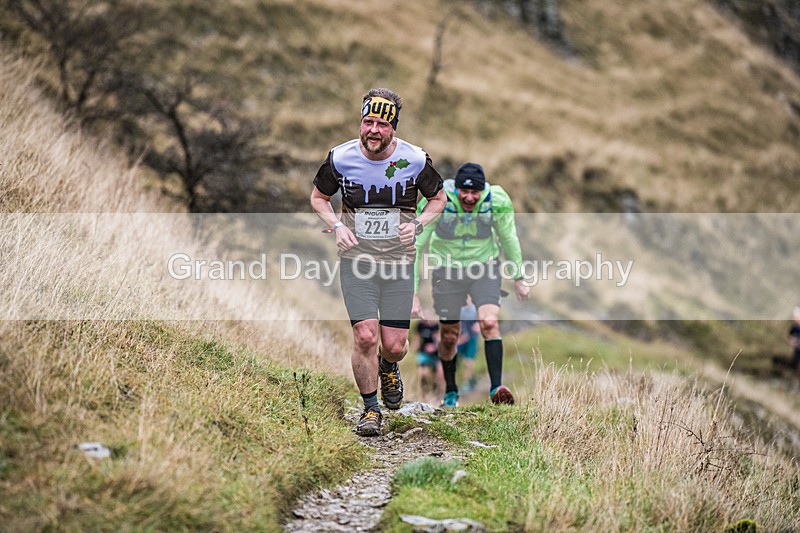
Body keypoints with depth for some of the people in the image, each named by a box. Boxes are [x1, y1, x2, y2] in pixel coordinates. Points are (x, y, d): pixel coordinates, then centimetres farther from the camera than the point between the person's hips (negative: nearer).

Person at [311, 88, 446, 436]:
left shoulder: (415, 160, -9)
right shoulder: (341, 158, -9)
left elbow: (438, 198, 9)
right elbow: (318, 197, 9)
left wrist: (418, 225, -9)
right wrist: (336, 225, -9)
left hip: (399, 261, 1)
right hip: (356, 259, -1)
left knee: (395, 346, -1)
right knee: (365, 336, -14)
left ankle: (388, 367, 38)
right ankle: (370, 408, 8)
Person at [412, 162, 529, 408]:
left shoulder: (497, 200, -19)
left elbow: (509, 238, 0)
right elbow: (416, 246, -17)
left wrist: (518, 278, 7)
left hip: (484, 266, 0)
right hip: (447, 267, 0)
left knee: (489, 323, -20)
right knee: (449, 336, 6)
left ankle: (497, 388, -17)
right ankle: (450, 391, 29)